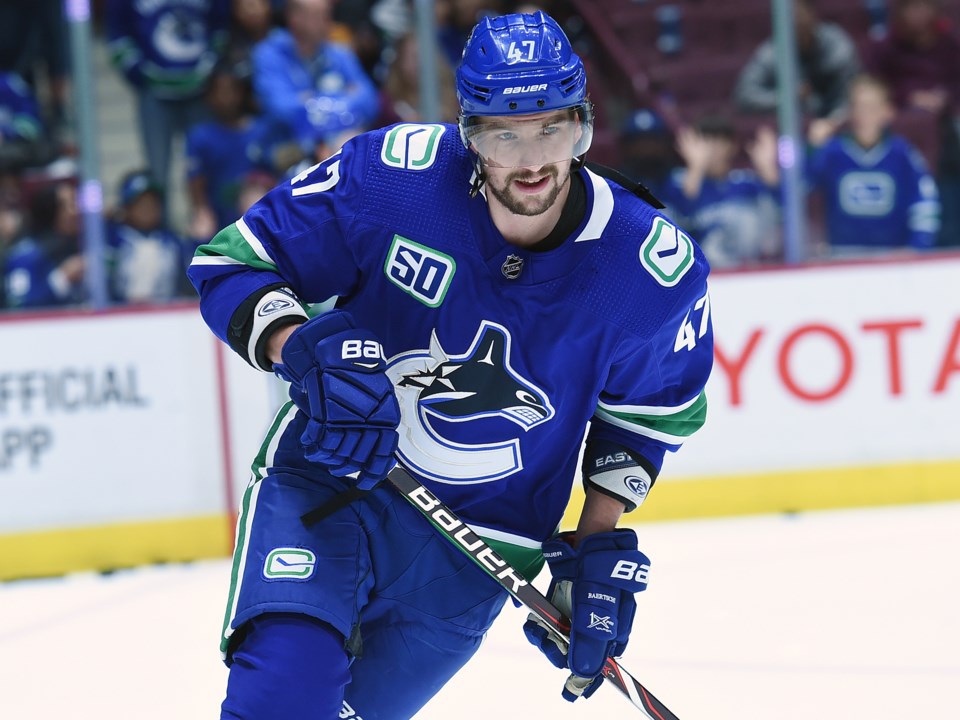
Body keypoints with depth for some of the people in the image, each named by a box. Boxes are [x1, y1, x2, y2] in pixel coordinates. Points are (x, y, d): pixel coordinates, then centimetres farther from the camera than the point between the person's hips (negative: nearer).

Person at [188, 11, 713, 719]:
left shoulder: (654, 267, -14)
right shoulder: (392, 175, -18)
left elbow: (653, 406, 7)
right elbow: (230, 262, -9)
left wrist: (602, 541, -1)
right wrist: (305, 346, -28)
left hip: (474, 551, 2)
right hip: (325, 481, -2)